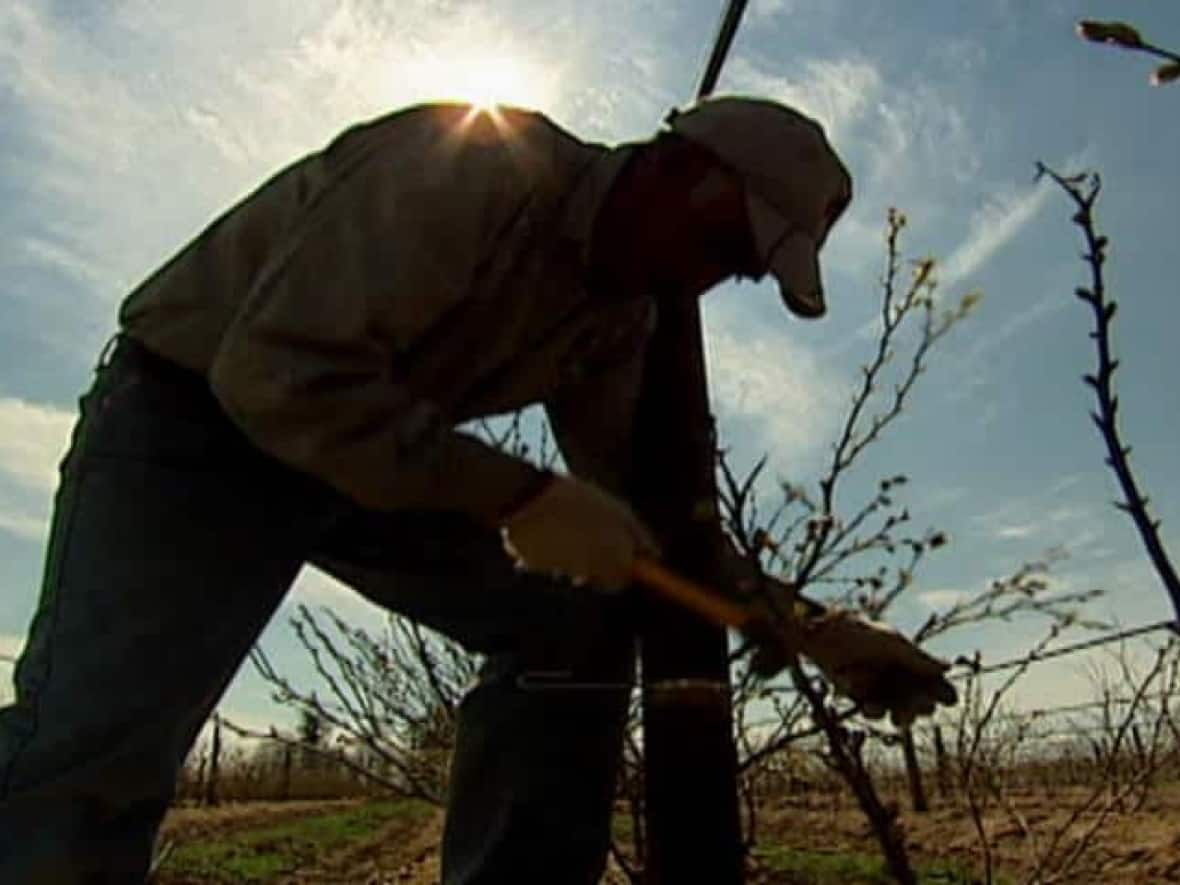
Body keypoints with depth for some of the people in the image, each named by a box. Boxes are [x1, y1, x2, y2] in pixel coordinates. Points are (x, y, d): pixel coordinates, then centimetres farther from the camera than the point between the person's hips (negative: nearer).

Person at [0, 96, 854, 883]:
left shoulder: (621, 311, 0)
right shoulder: (474, 165, -26)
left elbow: (629, 484, 1)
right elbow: (282, 373, -34)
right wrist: (519, 496, -34)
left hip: (379, 451, 7)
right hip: (191, 418, -6)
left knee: (575, 624, -6)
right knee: (105, 738, -24)